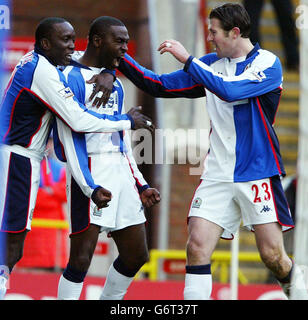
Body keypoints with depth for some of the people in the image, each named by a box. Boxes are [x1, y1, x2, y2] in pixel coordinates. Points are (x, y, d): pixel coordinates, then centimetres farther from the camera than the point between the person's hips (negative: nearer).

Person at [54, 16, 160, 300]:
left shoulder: (114, 82, 19)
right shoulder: (73, 78, -8)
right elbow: (69, 139, -14)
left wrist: (141, 186, 17)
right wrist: (90, 189, -23)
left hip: (121, 171, 9)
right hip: (90, 172, -9)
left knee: (136, 256, 10)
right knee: (81, 259, -13)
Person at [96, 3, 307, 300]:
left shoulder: (267, 63, -7)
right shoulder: (210, 63, 11)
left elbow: (229, 90, -24)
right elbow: (160, 86, 16)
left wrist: (187, 59, -21)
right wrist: (120, 59, 8)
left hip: (258, 173, -5)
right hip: (217, 174, 5)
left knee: (272, 255, -7)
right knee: (197, 247, -11)